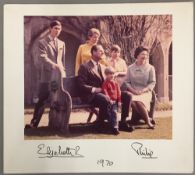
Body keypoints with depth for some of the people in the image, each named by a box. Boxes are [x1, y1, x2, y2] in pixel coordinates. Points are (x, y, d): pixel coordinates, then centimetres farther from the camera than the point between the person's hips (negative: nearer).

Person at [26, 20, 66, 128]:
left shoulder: (62, 43, 18)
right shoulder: (42, 42, 1)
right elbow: (43, 58, -13)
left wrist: (63, 71, 15)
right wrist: (55, 65, -23)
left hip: (60, 76, 5)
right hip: (48, 75, -4)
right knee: (42, 100, -4)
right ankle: (34, 123, 3)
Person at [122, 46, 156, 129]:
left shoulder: (150, 68, 8)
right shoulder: (130, 68, 13)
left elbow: (152, 82, 3)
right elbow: (127, 82, 9)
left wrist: (143, 90, -12)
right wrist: (133, 90, -10)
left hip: (145, 92, -2)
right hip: (133, 92, 2)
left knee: (139, 102, -35)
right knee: (132, 101, -33)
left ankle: (148, 120, -14)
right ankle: (147, 120, -16)